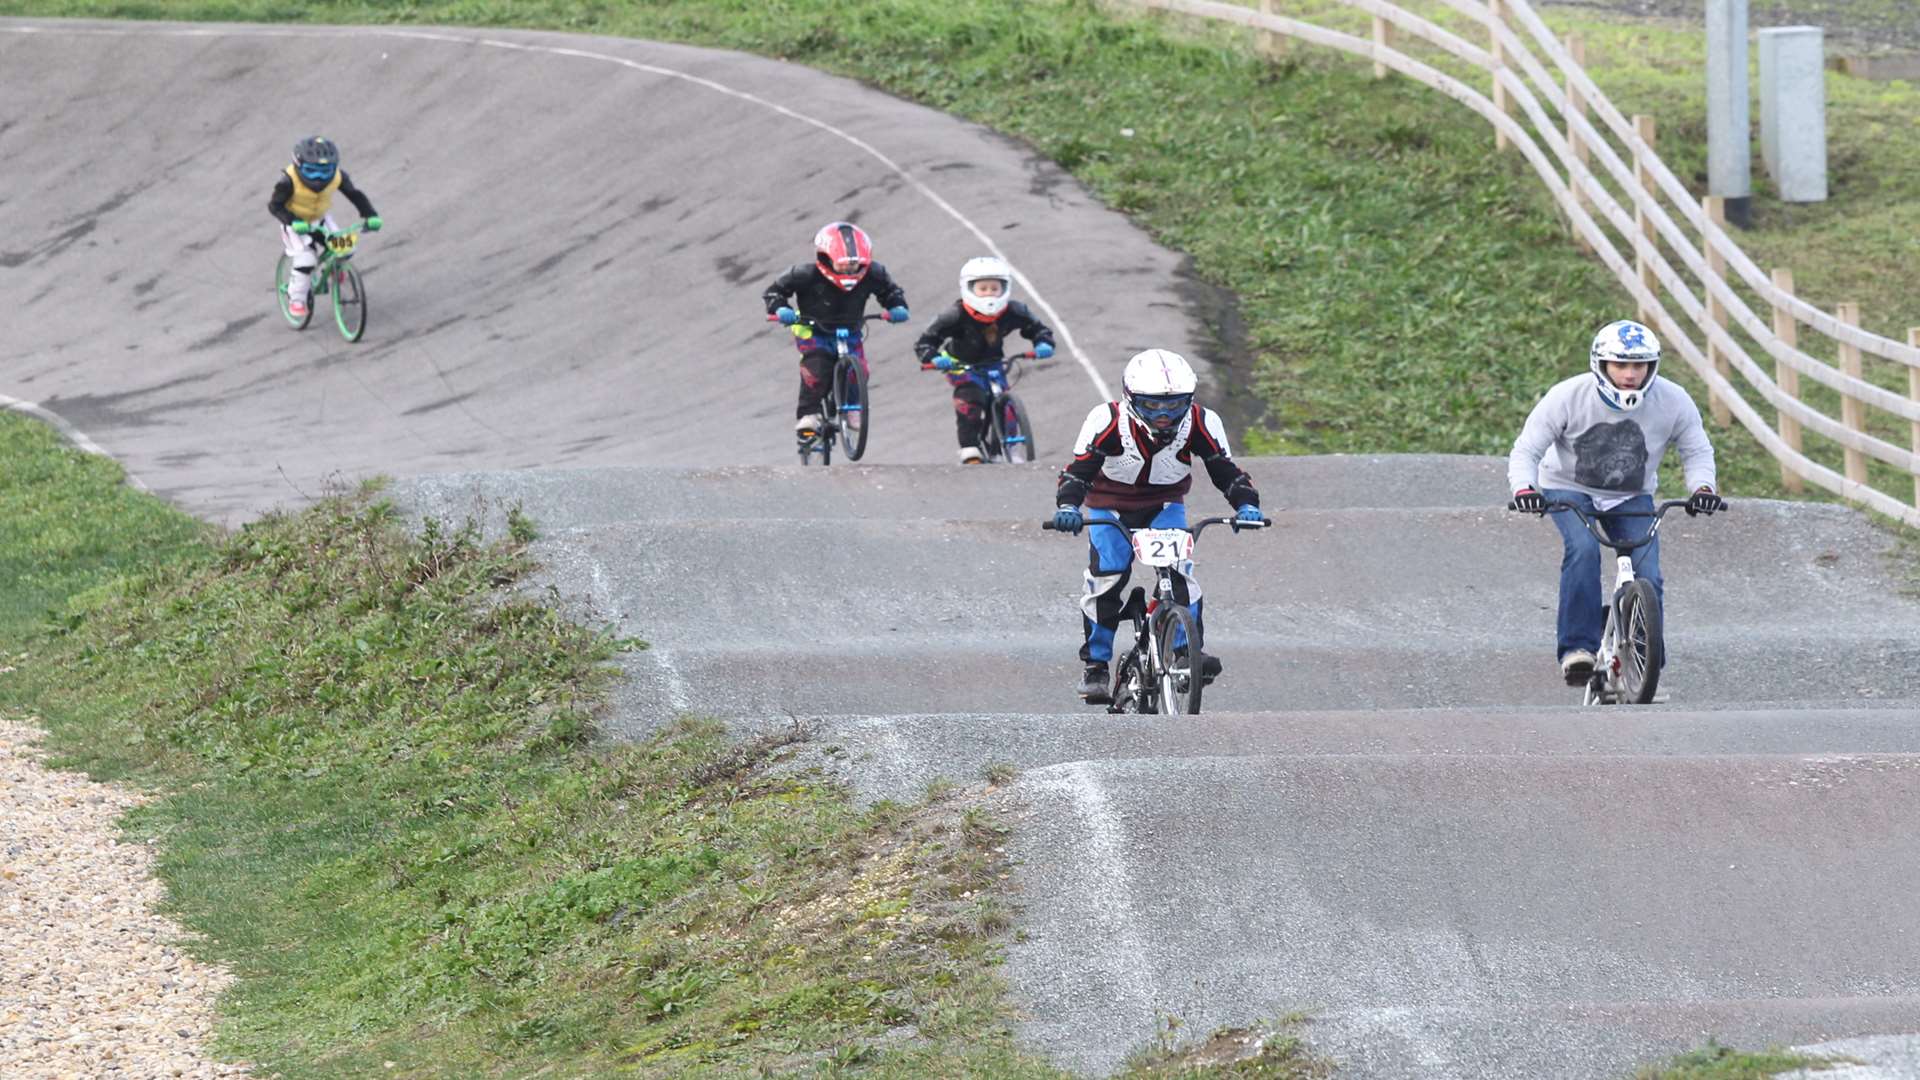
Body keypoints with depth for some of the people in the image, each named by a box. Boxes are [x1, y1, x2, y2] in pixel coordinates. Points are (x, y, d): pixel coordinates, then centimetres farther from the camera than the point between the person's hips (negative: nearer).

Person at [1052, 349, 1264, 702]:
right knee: (1106, 579, -14)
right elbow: (1078, 469, -29)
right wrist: (1067, 507, -47)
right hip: (1110, 506, -1)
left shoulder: (1201, 424, -22)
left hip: (1164, 506, 1)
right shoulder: (1107, 421, -28)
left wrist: (1246, 505, -34)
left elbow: (1226, 470, -16)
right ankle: (1095, 665, 0)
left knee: (1179, 573, -22)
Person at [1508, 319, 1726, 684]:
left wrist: (1701, 487, -23)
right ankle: (1578, 648, -29)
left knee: (1647, 578, -16)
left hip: (1631, 497, 2)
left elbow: (1697, 451, -2)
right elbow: (1526, 450, -18)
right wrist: (1523, 488, -39)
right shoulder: (1568, 397, -24)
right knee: (1583, 549, -33)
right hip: (1569, 489, -2)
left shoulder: (1673, 402, -18)